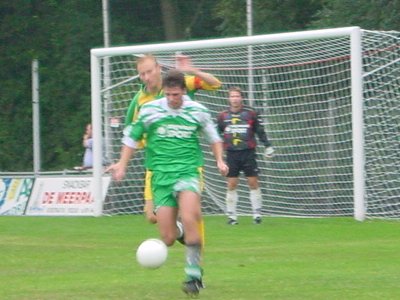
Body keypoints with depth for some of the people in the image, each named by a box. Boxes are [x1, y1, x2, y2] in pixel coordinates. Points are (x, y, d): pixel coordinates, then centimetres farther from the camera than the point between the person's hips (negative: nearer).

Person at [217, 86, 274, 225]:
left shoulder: (251, 113, 1)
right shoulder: (223, 116, 6)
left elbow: (260, 131, 7)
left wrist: (268, 146, 4)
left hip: (248, 153, -1)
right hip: (231, 154, 1)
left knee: (253, 182, -2)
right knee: (231, 185, -1)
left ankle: (257, 213, 6)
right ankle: (231, 215, 6)